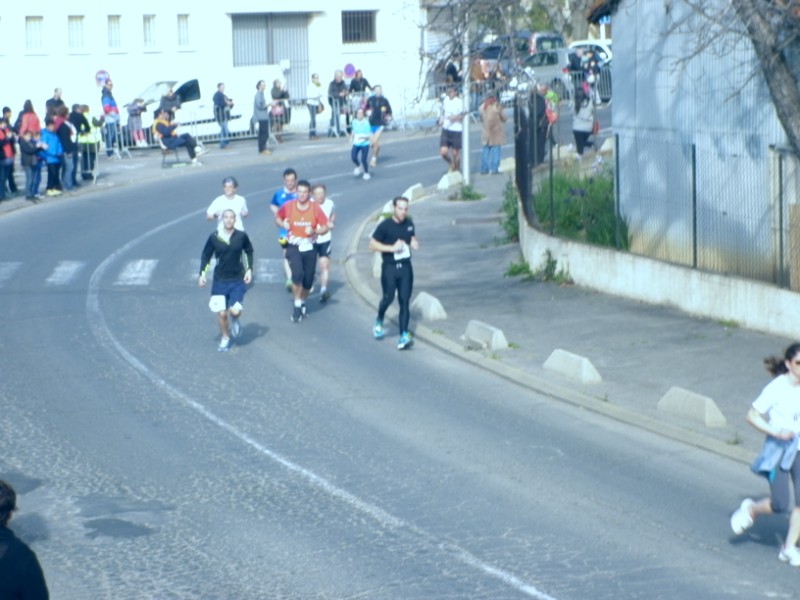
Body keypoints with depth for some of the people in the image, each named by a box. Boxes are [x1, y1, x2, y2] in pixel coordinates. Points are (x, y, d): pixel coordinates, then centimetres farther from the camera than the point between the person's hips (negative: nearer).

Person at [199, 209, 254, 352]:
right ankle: (225, 338, 25)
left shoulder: (241, 236, -5)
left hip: (238, 280, 0)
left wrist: (249, 269, 3)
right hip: (220, 280, 0)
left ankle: (234, 320, 25)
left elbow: (249, 251, 11)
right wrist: (202, 273, -3)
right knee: (221, 313, 0)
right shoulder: (214, 237, -6)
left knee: (235, 311, -14)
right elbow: (205, 255, 4)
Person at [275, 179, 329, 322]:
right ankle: (297, 305, -9)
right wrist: (283, 225, -9)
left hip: (309, 247, 2)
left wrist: (314, 231, -23)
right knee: (297, 274, -24)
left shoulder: (315, 208, -6)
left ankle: (302, 302, 34)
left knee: (308, 281, 6)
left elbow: (325, 227, -3)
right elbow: (277, 218, 12)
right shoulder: (288, 206, -5)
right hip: (294, 247, -2)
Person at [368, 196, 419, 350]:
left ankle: (403, 337, -7)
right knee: (388, 298, 0)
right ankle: (379, 321, 33)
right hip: (389, 268, -4)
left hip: (405, 267, 4)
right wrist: (392, 248, -20)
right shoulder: (385, 226, -10)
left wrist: (414, 244, 0)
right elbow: (372, 244, -11)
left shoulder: (409, 224, 7)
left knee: (405, 301, -3)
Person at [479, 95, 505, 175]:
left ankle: (484, 169, 13)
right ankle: (494, 169, -1)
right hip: (496, 132, -4)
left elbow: (481, 117, 10)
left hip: (486, 132, 4)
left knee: (486, 150, 12)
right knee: (495, 150, 0)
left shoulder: (482, 107, 0)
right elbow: (504, 118, -4)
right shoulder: (497, 106, -12)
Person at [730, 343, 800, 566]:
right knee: (780, 504, -10)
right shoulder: (776, 388, -15)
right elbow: (752, 416, -11)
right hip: (778, 450, -5)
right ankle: (751, 508, 22)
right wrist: (775, 432, -22)